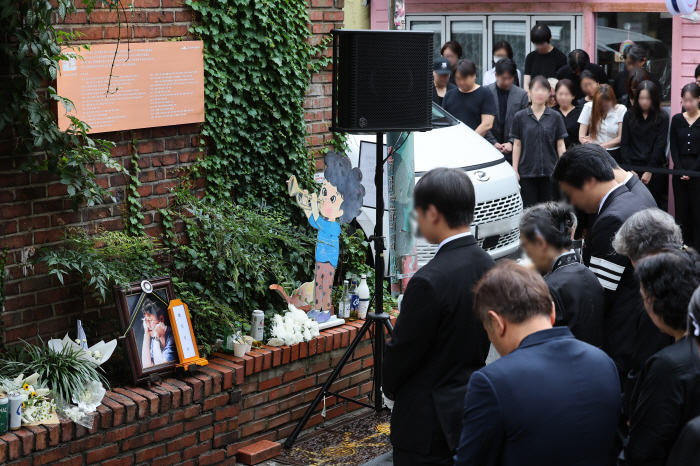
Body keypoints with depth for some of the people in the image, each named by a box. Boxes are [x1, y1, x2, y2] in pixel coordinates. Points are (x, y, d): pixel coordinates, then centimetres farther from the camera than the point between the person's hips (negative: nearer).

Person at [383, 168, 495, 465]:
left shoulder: (430, 281, -25)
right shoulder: (488, 266, 0)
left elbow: (402, 352, -14)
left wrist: (390, 386, 6)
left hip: (429, 423, -8)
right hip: (474, 413, 8)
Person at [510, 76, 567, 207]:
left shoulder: (555, 117, 4)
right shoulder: (520, 117, 3)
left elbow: (560, 145, 5)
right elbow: (517, 145, 5)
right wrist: (515, 170, 0)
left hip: (550, 171, 0)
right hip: (527, 171, 0)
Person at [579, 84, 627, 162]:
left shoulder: (621, 109, 4)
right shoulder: (589, 107, 4)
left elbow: (620, 138, 1)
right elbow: (581, 136, -1)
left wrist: (599, 145, -11)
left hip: (613, 153, 0)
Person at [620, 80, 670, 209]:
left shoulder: (662, 117, 2)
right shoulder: (629, 116, 8)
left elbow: (660, 144, -2)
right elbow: (624, 144, 6)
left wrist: (650, 170, -7)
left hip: (655, 169, -1)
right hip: (634, 166, 1)